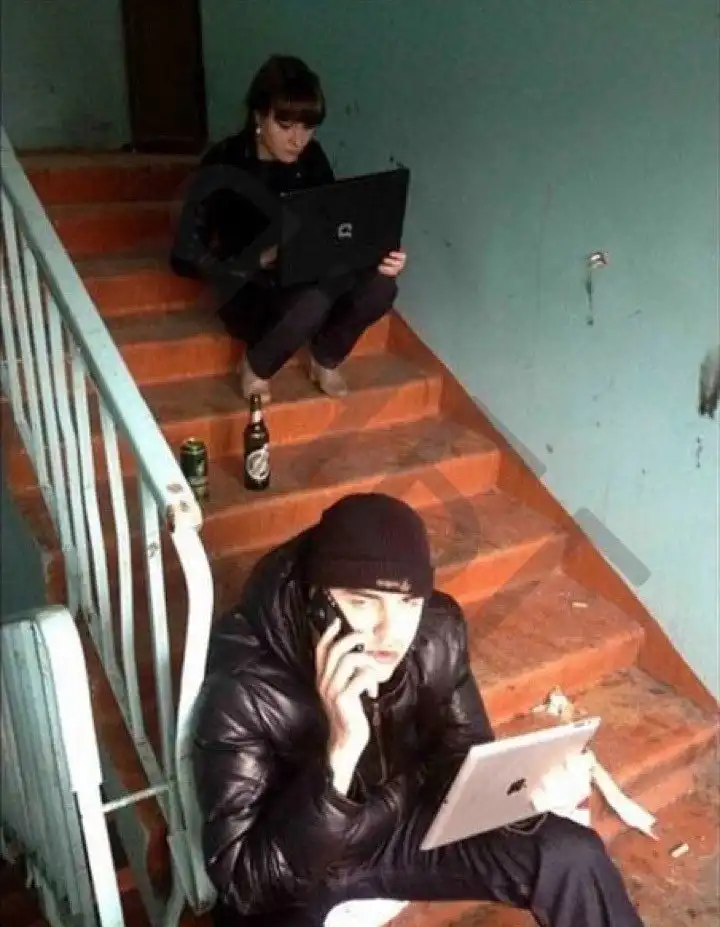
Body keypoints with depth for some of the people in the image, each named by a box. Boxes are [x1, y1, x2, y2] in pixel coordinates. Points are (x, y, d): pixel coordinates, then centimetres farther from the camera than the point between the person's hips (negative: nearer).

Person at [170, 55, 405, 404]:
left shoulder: (311, 159, -5)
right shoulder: (223, 167, -18)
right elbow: (184, 258, -20)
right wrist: (260, 257, -34)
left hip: (305, 281, 5)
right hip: (249, 293, -4)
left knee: (379, 286, -24)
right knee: (313, 303, -37)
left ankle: (325, 358, 3)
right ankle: (257, 367, -6)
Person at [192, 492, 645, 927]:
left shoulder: (438, 633, -18)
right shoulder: (242, 687, -31)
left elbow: (469, 762, -4)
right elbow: (243, 881, -30)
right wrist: (339, 752, -43)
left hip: (399, 825, 4)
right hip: (288, 872, -4)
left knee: (574, 857, -5)